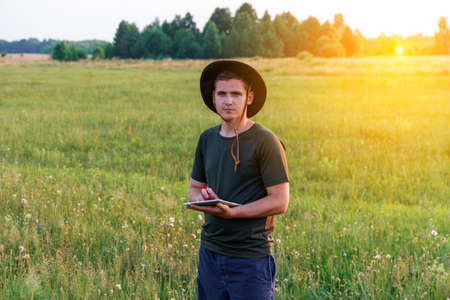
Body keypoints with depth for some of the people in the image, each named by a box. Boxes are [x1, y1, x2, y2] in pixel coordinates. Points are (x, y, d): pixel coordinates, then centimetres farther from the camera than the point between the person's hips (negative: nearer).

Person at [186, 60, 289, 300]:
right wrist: (202, 198, -6)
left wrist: (231, 212, -21)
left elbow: (280, 202, -11)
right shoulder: (208, 138, 10)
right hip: (210, 251, 6)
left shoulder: (265, 141, -9)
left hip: (251, 255, -5)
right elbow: (194, 187, 18)